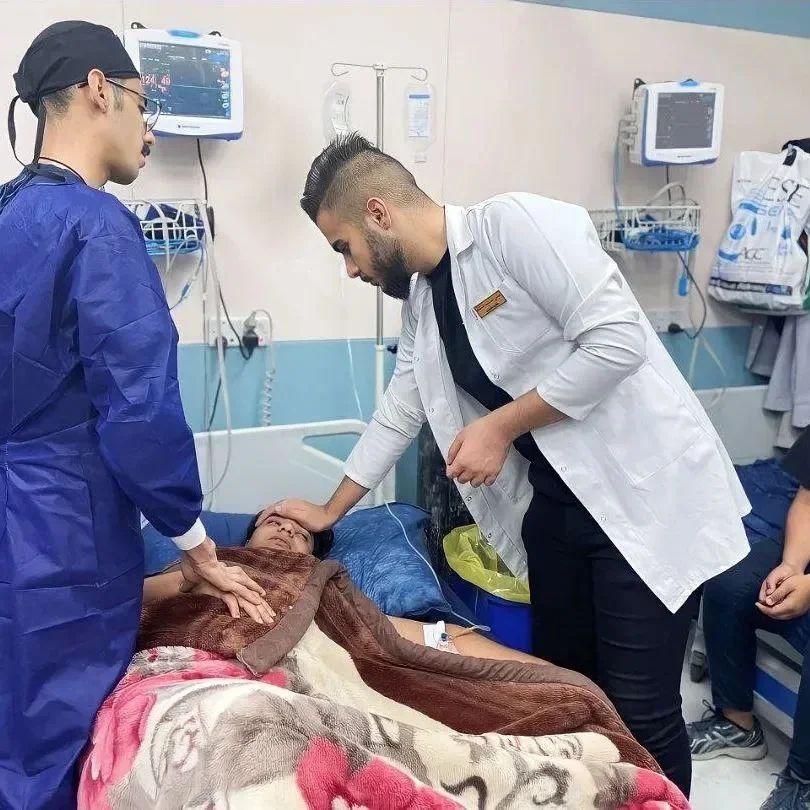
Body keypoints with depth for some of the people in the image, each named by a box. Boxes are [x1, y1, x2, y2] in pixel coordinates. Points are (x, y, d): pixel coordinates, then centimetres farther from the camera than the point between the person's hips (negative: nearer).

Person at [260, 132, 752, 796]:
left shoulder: (516, 224, -16)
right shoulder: (421, 299, 10)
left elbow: (618, 341, -22)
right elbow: (398, 414, 18)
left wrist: (501, 426, -16)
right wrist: (331, 511, 24)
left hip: (646, 493, -8)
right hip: (557, 504, 8)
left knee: (640, 713, -1)